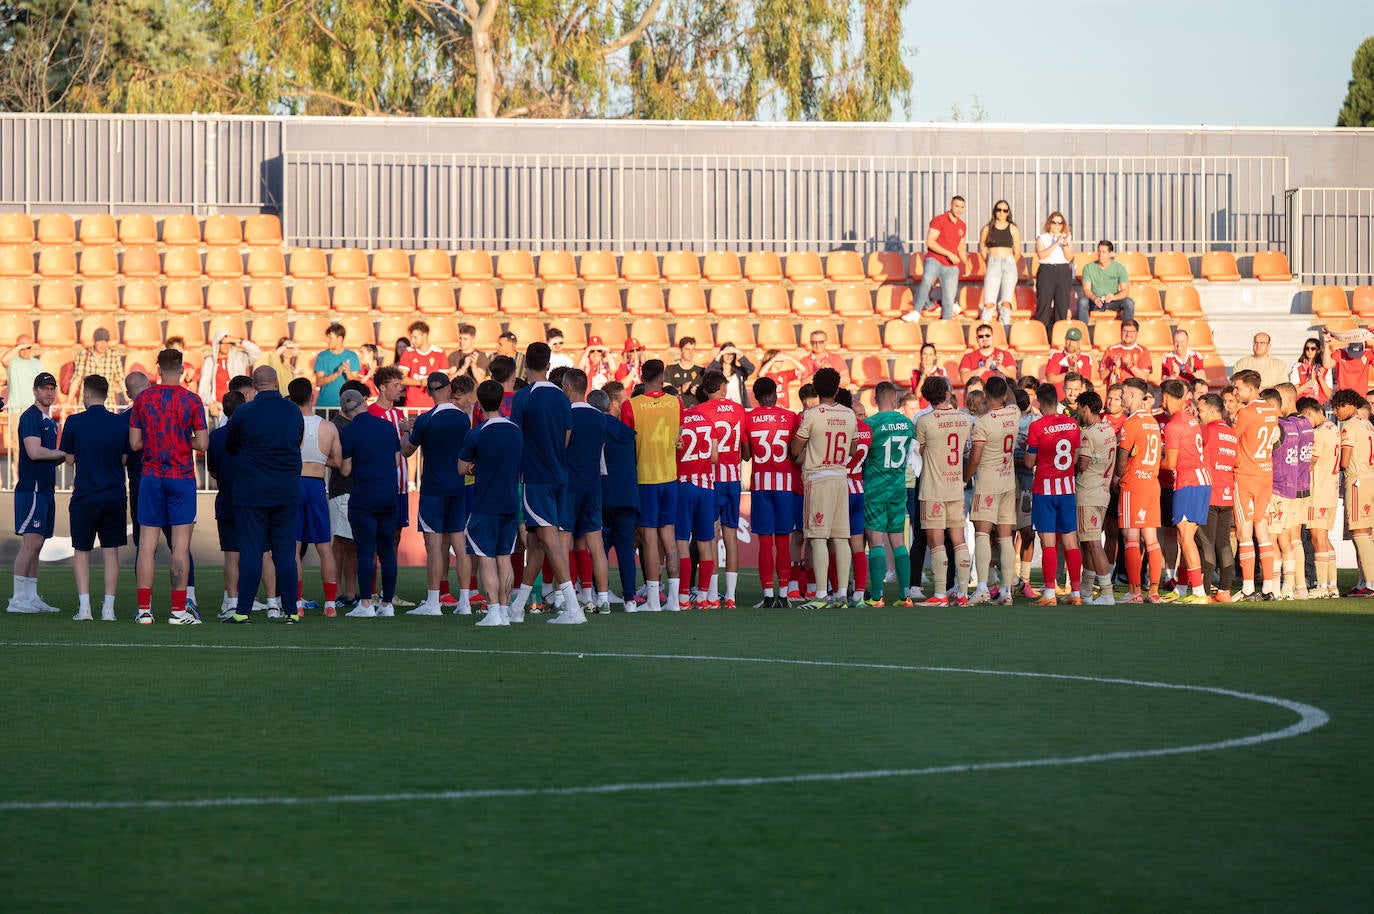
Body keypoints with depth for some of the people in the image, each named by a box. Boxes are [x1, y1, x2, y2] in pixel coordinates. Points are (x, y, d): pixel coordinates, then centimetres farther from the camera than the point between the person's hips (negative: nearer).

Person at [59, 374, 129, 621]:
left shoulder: (74, 422, -7)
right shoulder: (121, 423, 0)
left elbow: (69, 458, 1)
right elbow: (125, 459, 7)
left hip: (84, 497, -2)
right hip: (115, 496, 2)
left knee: (81, 552, 8)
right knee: (111, 552, 7)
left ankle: (84, 607, -2)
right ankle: (108, 608, 1)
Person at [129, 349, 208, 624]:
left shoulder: (143, 399, 2)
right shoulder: (191, 401, -4)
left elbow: (134, 443, 3)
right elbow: (202, 444, -4)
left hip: (151, 476, 2)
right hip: (182, 477, -2)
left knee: (147, 544, 4)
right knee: (181, 544, -1)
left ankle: (144, 609, 1)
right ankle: (179, 610, -3)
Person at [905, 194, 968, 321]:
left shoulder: (962, 226, 16)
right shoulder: (939, 220, -4)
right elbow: (930, 242, -14)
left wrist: (966, 264, 15)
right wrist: (948, 254, -19)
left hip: (951, 267, 6)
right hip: (934, 260, -6)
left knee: (949, 300, 0)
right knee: (927, 279, -37)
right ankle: (916, 313, -37)